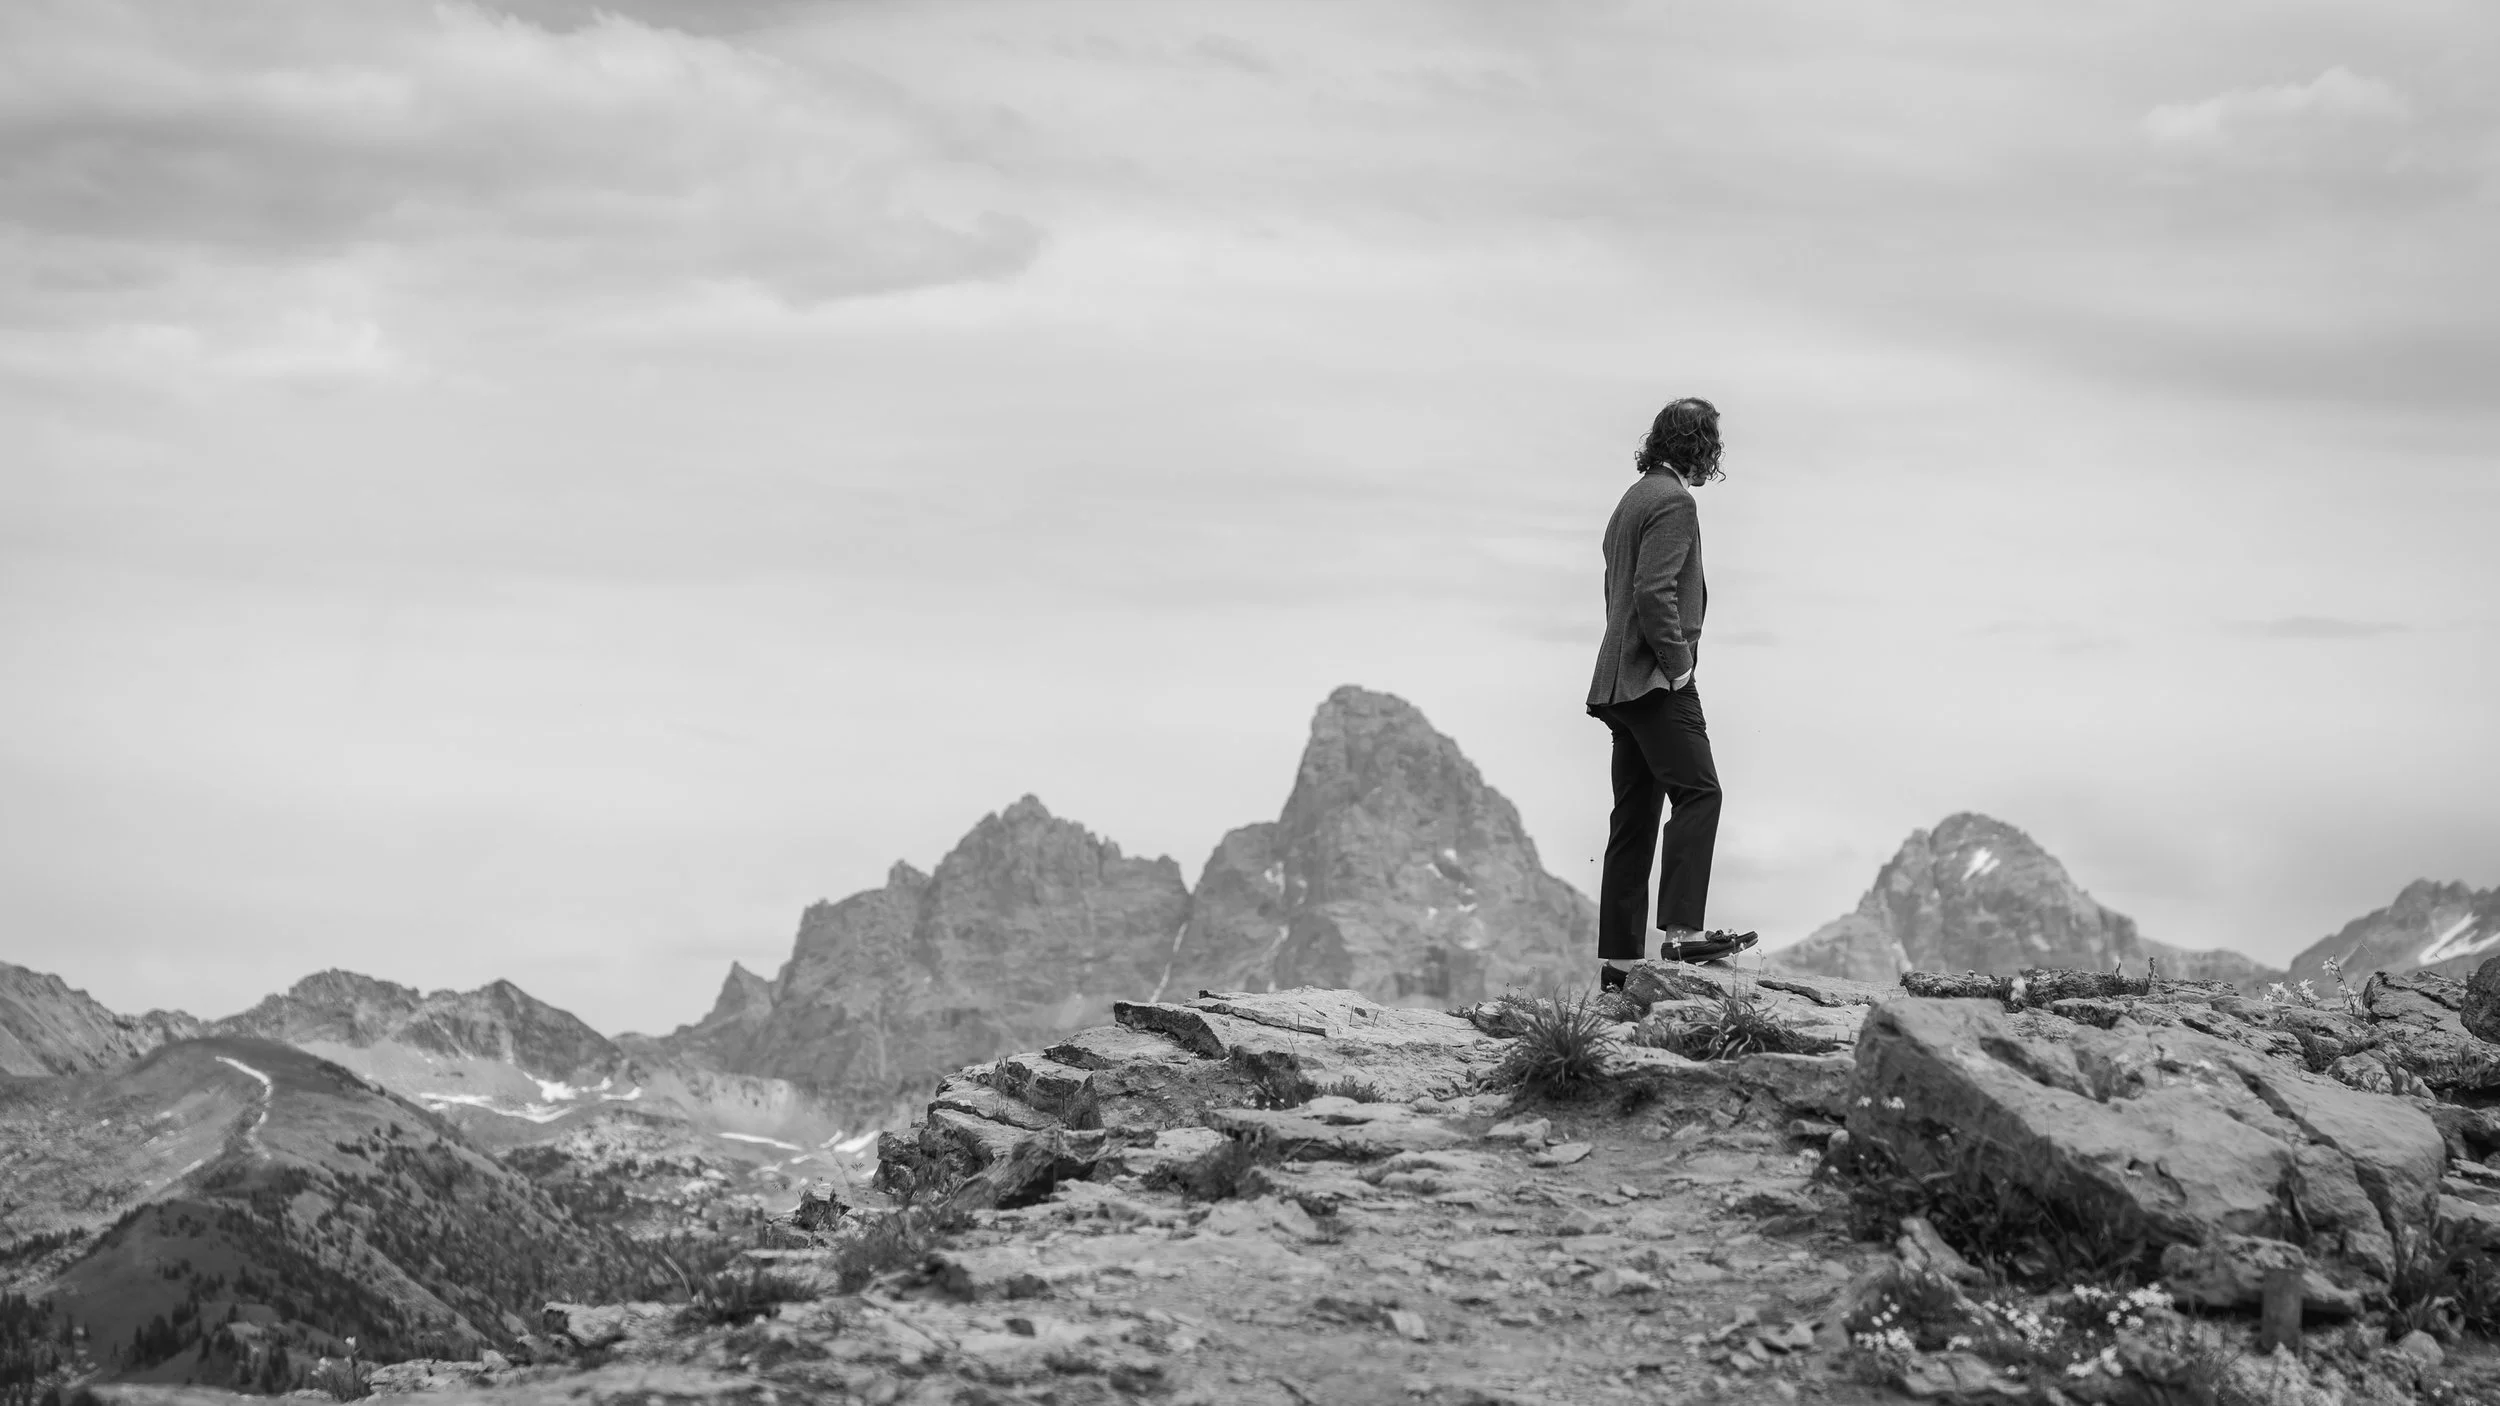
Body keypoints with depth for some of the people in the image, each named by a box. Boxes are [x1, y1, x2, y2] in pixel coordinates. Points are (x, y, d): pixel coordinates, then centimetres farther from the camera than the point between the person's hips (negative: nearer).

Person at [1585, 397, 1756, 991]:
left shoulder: (1634, 498, 22)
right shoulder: (1673, 501, -9)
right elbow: (1654, 591, -20)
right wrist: (1678, 661, -15)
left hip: (1620, 683, 10)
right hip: (1656, 680, -10)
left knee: (1635, 818, 8)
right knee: (1697, 792, -15)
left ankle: (1618, 960, 6)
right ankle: (1682, 931, -26)